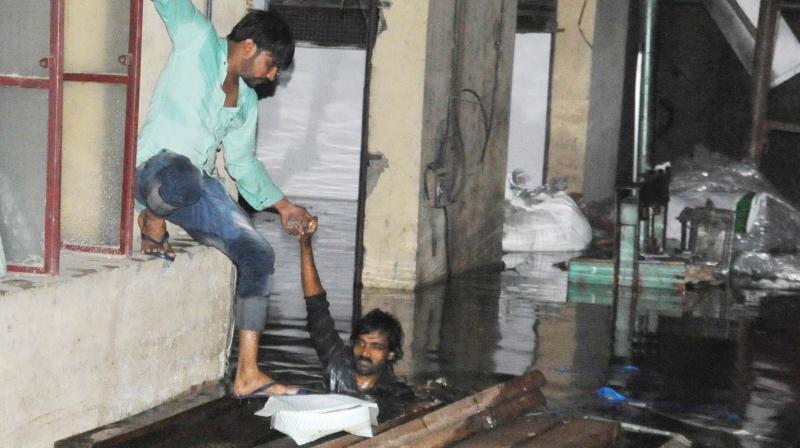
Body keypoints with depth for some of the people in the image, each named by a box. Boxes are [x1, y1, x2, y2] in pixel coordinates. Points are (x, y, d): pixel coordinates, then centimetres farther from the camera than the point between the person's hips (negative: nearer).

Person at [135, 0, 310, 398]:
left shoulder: (247, 100, 21)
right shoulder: (197, 40, 2)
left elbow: (243, 162, 29)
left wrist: (281, 204, 28)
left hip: (197, 185, 8)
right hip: (153, 168, -7)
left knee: (258, 254, -10)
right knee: (183, 176, -45)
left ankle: (247, 375, -10)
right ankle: (152, 225, -8)